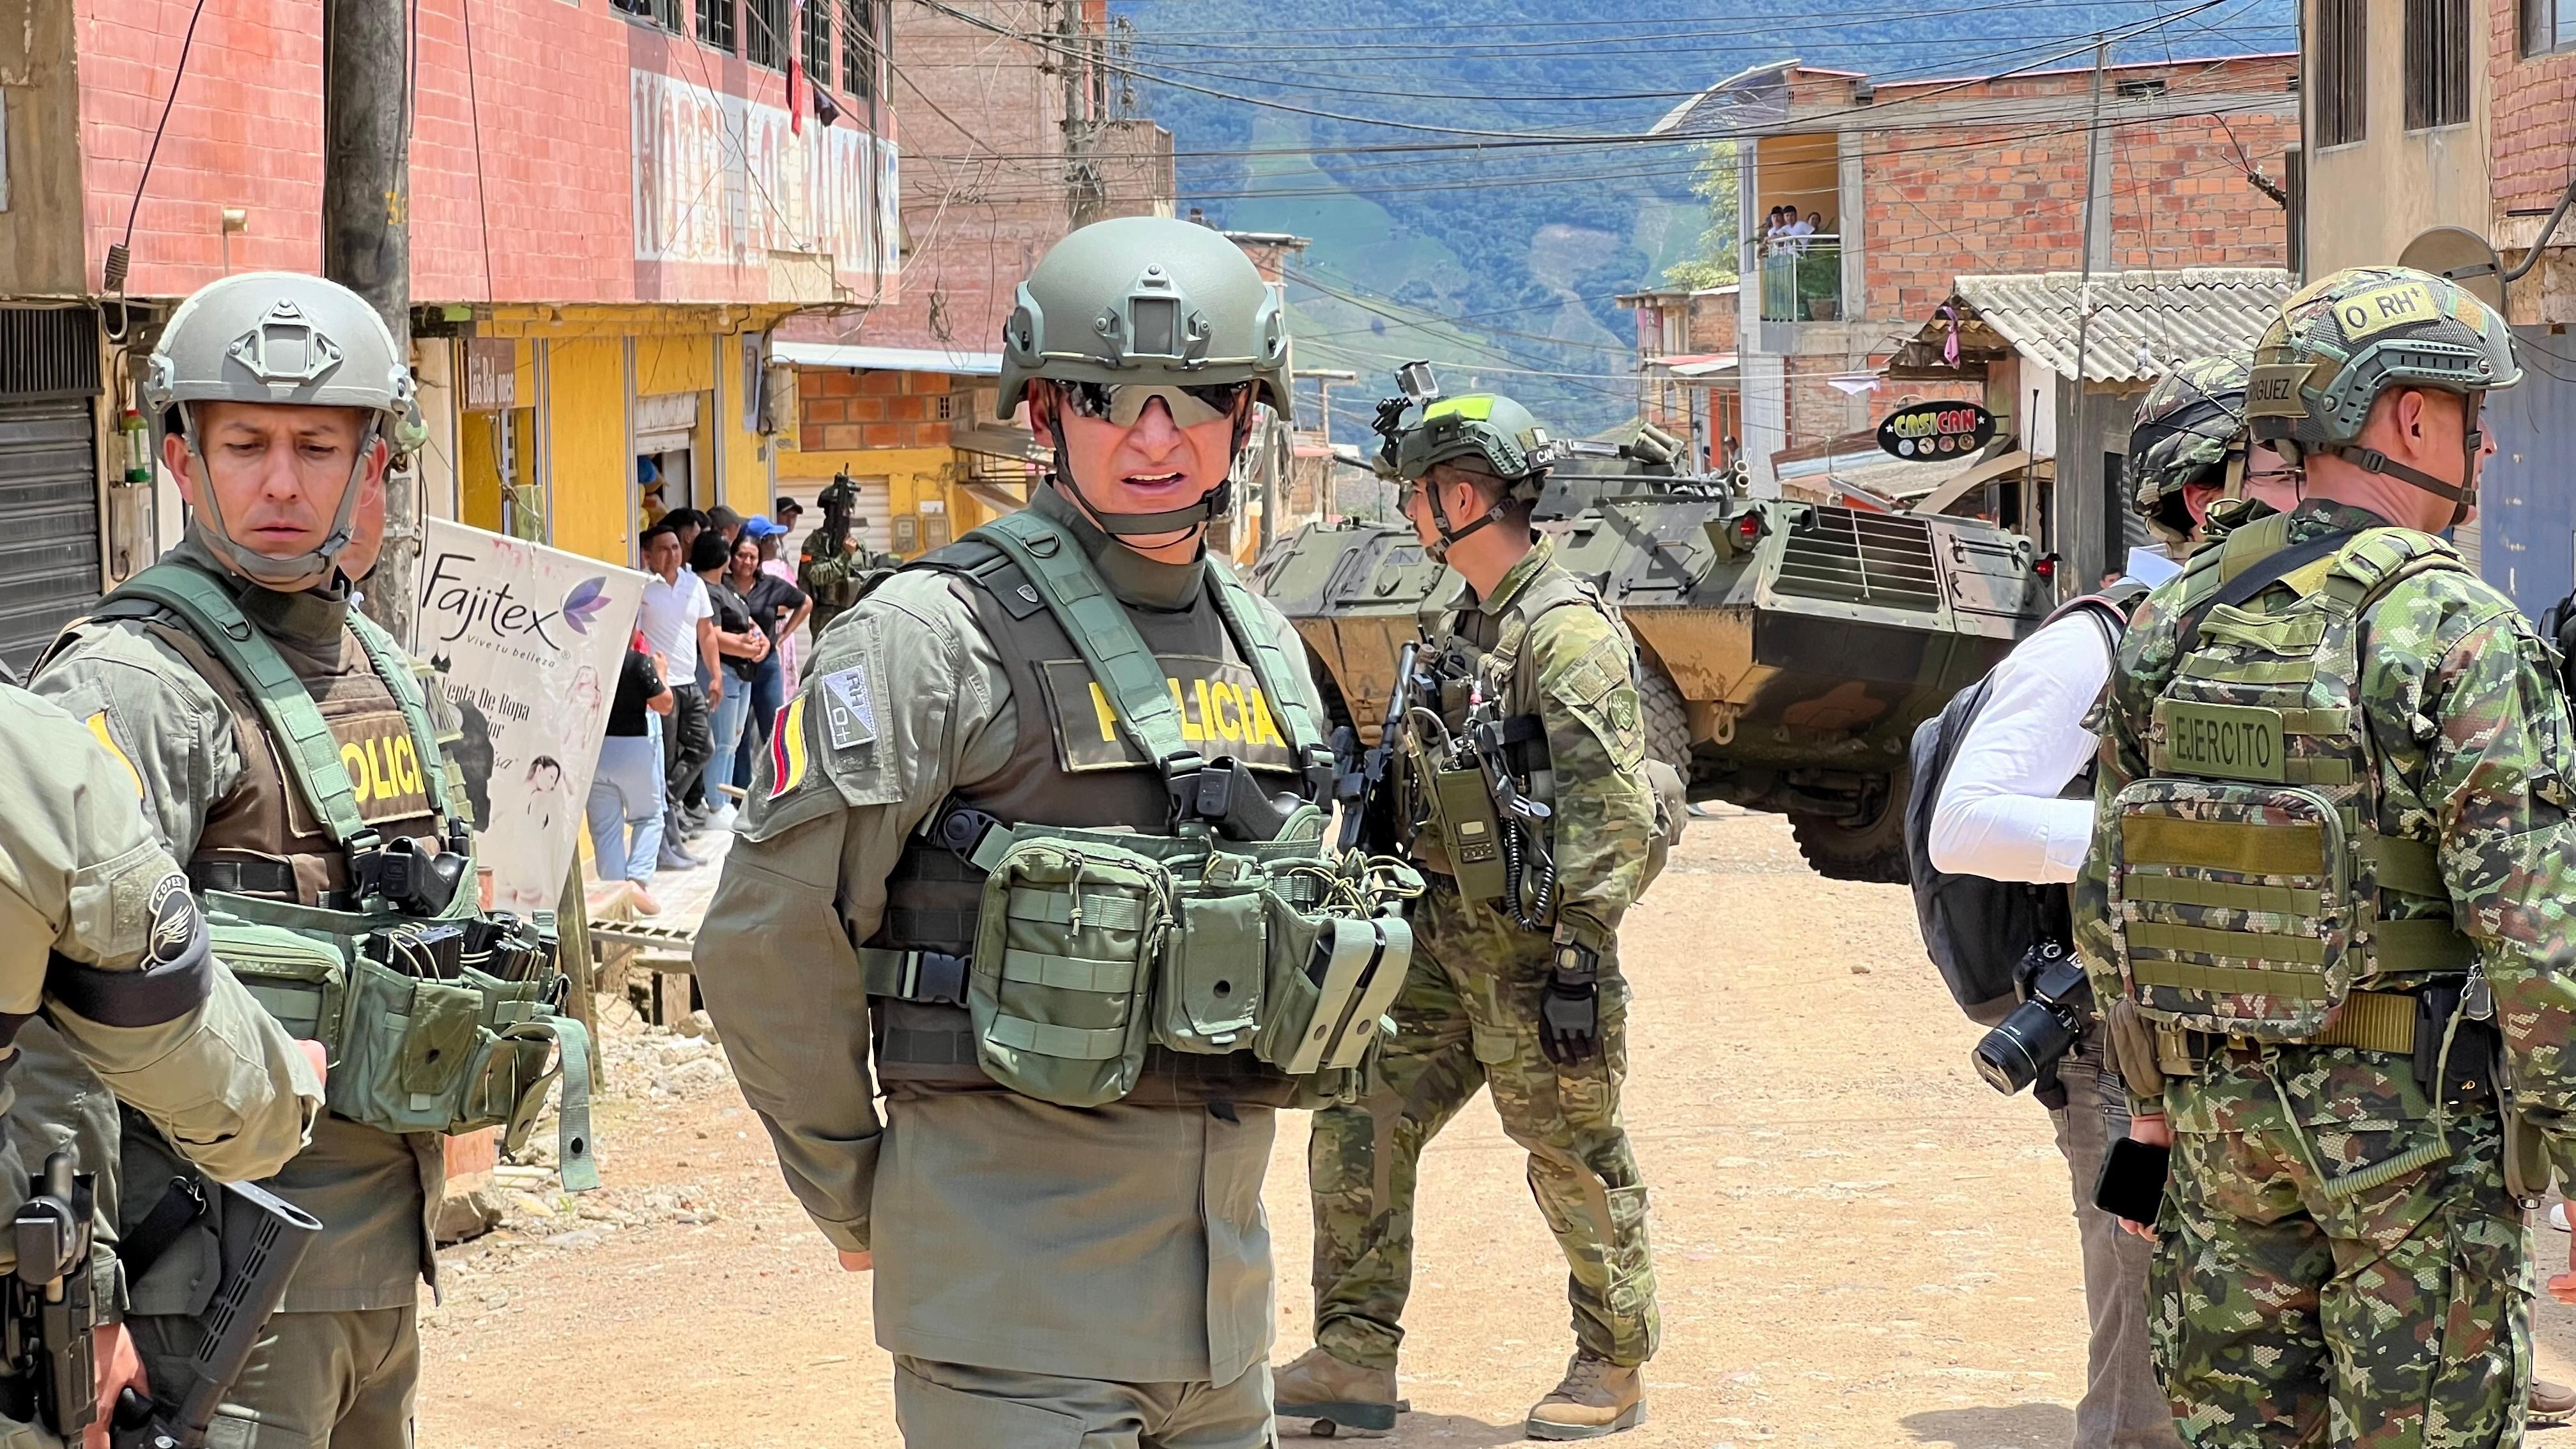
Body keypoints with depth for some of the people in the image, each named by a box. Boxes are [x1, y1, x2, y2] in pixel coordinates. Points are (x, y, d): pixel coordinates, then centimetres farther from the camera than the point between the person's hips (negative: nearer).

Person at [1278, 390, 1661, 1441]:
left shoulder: (1569, 633, -16)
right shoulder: (1463, 630, 14)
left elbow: (1612, 813, -20)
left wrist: (1581, 959, -23)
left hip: (1533, 949, -9)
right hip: (1441, 941, 9)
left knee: (1577, 1167, 4)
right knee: (1357, 1130, 4)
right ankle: (1356, 1359, 10)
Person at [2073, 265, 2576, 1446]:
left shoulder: (2172, 624, 6)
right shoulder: (2452, 629, -14)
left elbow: (2108, 895, 11)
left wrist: (2151, 1097, 18)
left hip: (2214, 1093, 6)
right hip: (2409, 1106, -6)